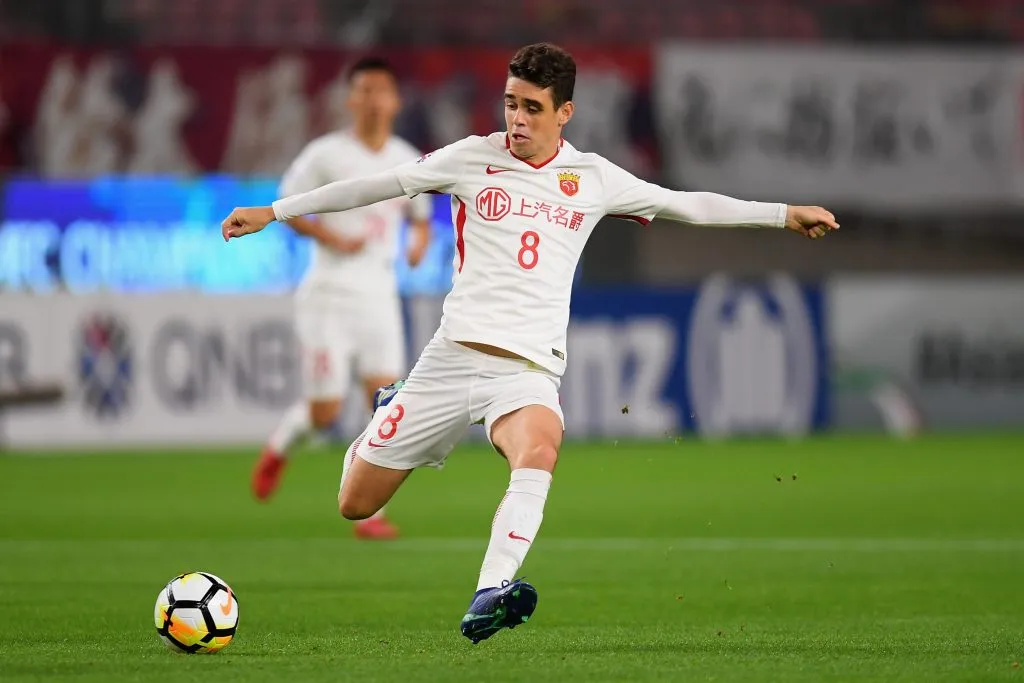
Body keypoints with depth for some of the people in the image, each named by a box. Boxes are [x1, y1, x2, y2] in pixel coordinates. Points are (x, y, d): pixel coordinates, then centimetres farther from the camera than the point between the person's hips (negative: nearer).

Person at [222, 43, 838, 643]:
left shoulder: (592, 178, 9)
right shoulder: (473, 158, 4)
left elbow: (686, 204, 18)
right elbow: (376, 186, 9)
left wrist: (784, 214, 18)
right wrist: (274, 211, 10)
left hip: (529, 371, 0)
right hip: (452, 356, 0)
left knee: (539, 452, -37)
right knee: (355, 504, 2)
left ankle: (489, 597, -48)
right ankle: (389, 415, 37)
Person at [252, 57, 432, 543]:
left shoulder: (407, 161, 7)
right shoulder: (326, 155, -6)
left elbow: (421, 215, 20)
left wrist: (420, 240, -3)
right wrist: (331, 237, -17)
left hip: (379, 297, 4)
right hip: (328, 296, -4)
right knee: (325, 411, -4)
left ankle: (369, 510, -4)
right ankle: (279, 446, 30)